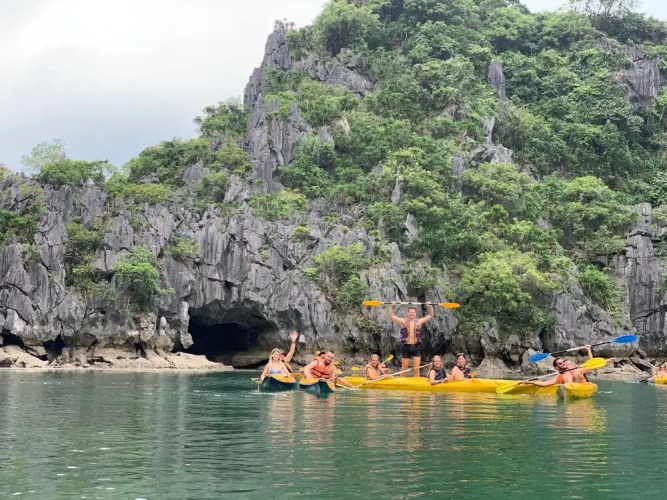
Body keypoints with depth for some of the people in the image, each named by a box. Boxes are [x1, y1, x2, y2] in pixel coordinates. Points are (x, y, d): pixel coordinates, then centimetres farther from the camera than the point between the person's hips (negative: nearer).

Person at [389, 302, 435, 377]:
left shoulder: (419, 321, 7)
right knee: (404, 368, 7)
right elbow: (391, 316, 2)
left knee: (416, 368, 0)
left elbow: (431, 315, 8)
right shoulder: (403, 321, 5)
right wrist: (391, 307, -8)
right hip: (406, 346, 0)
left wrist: (430, 307, -4)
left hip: (416, 347, 0)